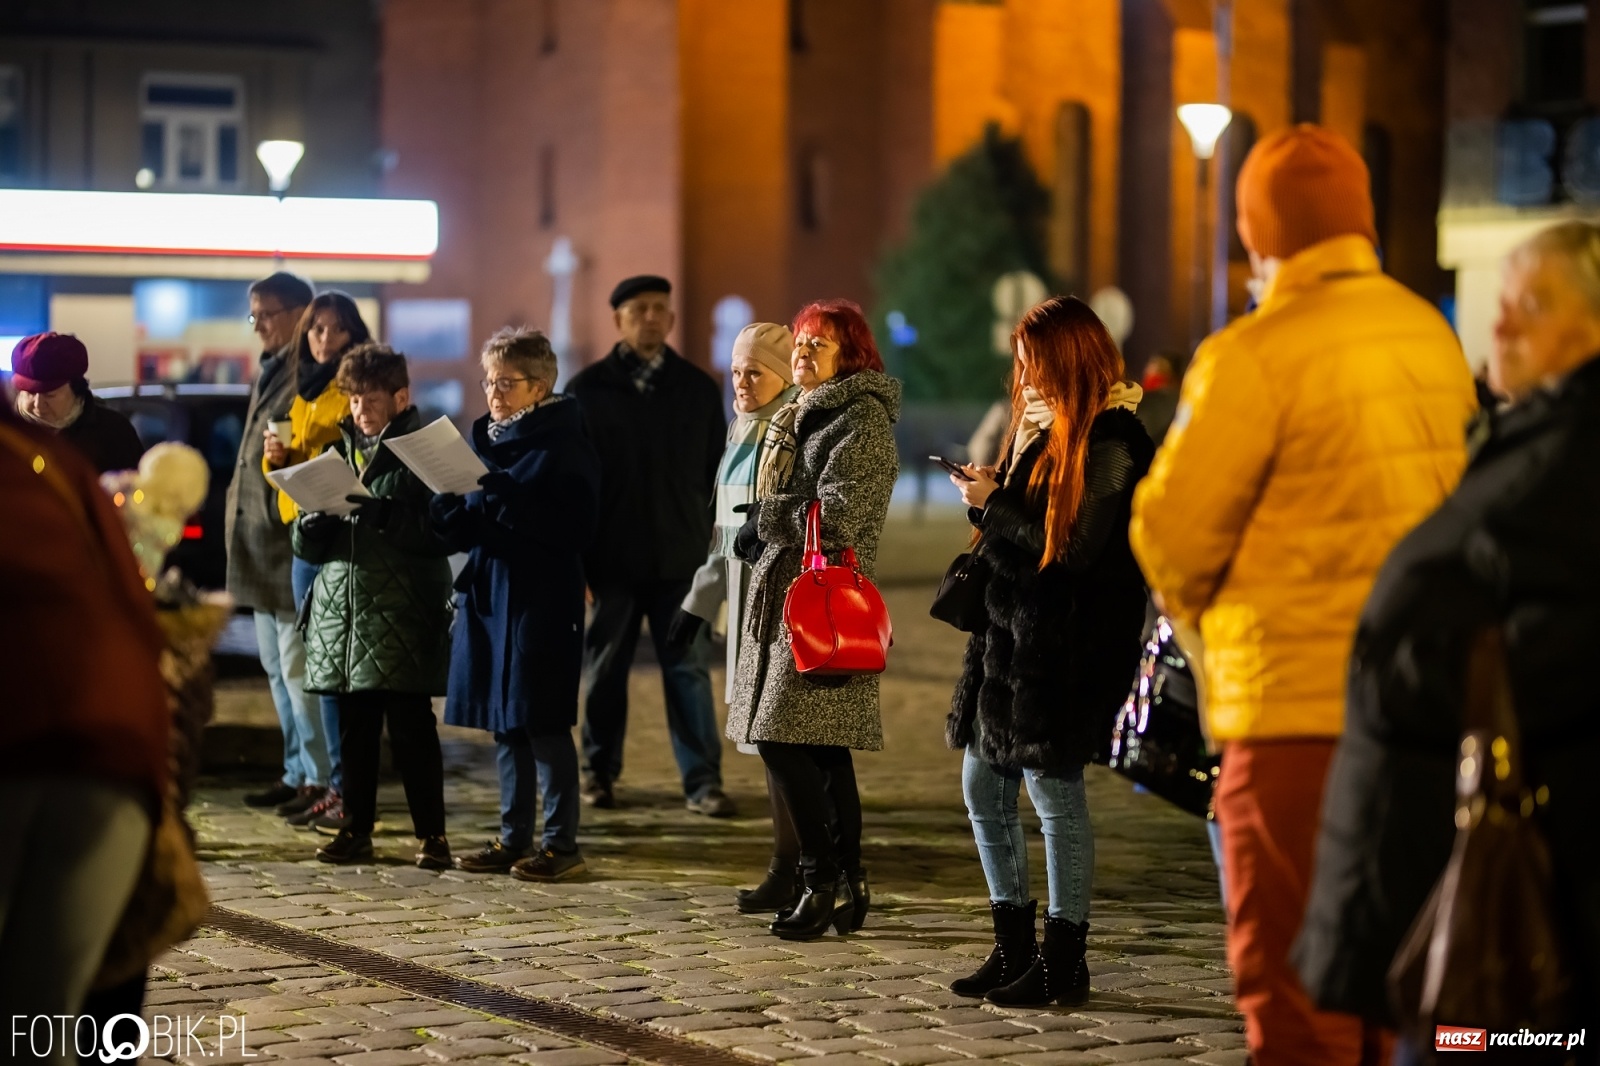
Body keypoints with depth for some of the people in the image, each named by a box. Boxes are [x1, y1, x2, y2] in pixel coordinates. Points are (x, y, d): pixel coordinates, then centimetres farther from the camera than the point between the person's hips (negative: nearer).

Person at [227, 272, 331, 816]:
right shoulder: (268, 373, 18)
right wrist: (238, 512, 17)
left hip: (292, 546, -10)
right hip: (261, 549, 10)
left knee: (298, 668, -8)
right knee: (278, 669, 14)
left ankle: (322, 778, -3)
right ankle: (297, 771, 21)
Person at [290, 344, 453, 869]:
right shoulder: (337, 454, 15)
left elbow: (439, 532, -14)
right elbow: (308, 545, 13)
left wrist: (379, 511, -23)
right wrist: (315, 520, -9)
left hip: (403, 615, -5)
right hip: (342, 609, 5)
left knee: (411, 726, -4)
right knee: (354, 727, 8)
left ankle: (431, 833, 2)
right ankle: (357, 829, 16)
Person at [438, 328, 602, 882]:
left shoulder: (562, 444, -8)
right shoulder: (486, 437, 13)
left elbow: (568, 526, -19)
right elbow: (460, 525, 16)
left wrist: (497, 495, -24)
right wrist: (451, 506, -7)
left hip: (541, 601, -7)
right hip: (487, 593, 7)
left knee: (543, 723, -4)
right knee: (504, 726, 11)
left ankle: (562, 843, 4)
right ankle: (514, 839, 18)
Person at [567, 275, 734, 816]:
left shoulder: (698, 389, 7)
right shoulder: (588, 390, 2)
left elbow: (718, 470, 11)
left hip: (681, 558, 1)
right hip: (611, 557, 0)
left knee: (688, 668, -1)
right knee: (605, 666, 8)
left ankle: (703, 781, 1)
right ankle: (600, 771, 21)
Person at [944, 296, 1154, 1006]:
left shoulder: (1109, 444, -13)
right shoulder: (1044, 427, 15)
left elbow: (1071, 549, -19)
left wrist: (994, 505, -12)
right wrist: (992, 499, 0)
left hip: (1066, 646, -10)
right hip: (1009, 629, 10)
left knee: (1054, 788, -4)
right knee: (984, 787, 12)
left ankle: (1064, 962, 6)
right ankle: (1014, 949, 21)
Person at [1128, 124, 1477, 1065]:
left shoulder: (1255, 358, -14)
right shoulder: (1433, 336, 8)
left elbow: (1175, 530, -9)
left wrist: (1197, 609, 11)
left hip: (1304, 705, -7)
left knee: (1297, 988, 0)